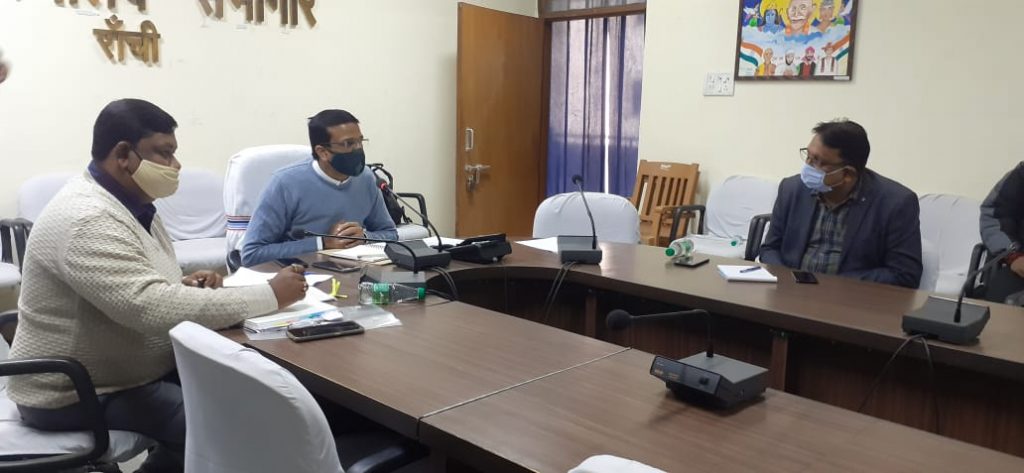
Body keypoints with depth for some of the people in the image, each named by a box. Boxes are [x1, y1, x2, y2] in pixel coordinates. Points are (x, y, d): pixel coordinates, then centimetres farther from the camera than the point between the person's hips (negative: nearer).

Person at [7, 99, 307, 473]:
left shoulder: (130, 203, 6)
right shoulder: (87, 220, -25)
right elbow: (154, 309, -35)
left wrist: (184, 285, -4)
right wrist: (270, 296, -30)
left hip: (134, 367, 9)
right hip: (78, 393, -9)